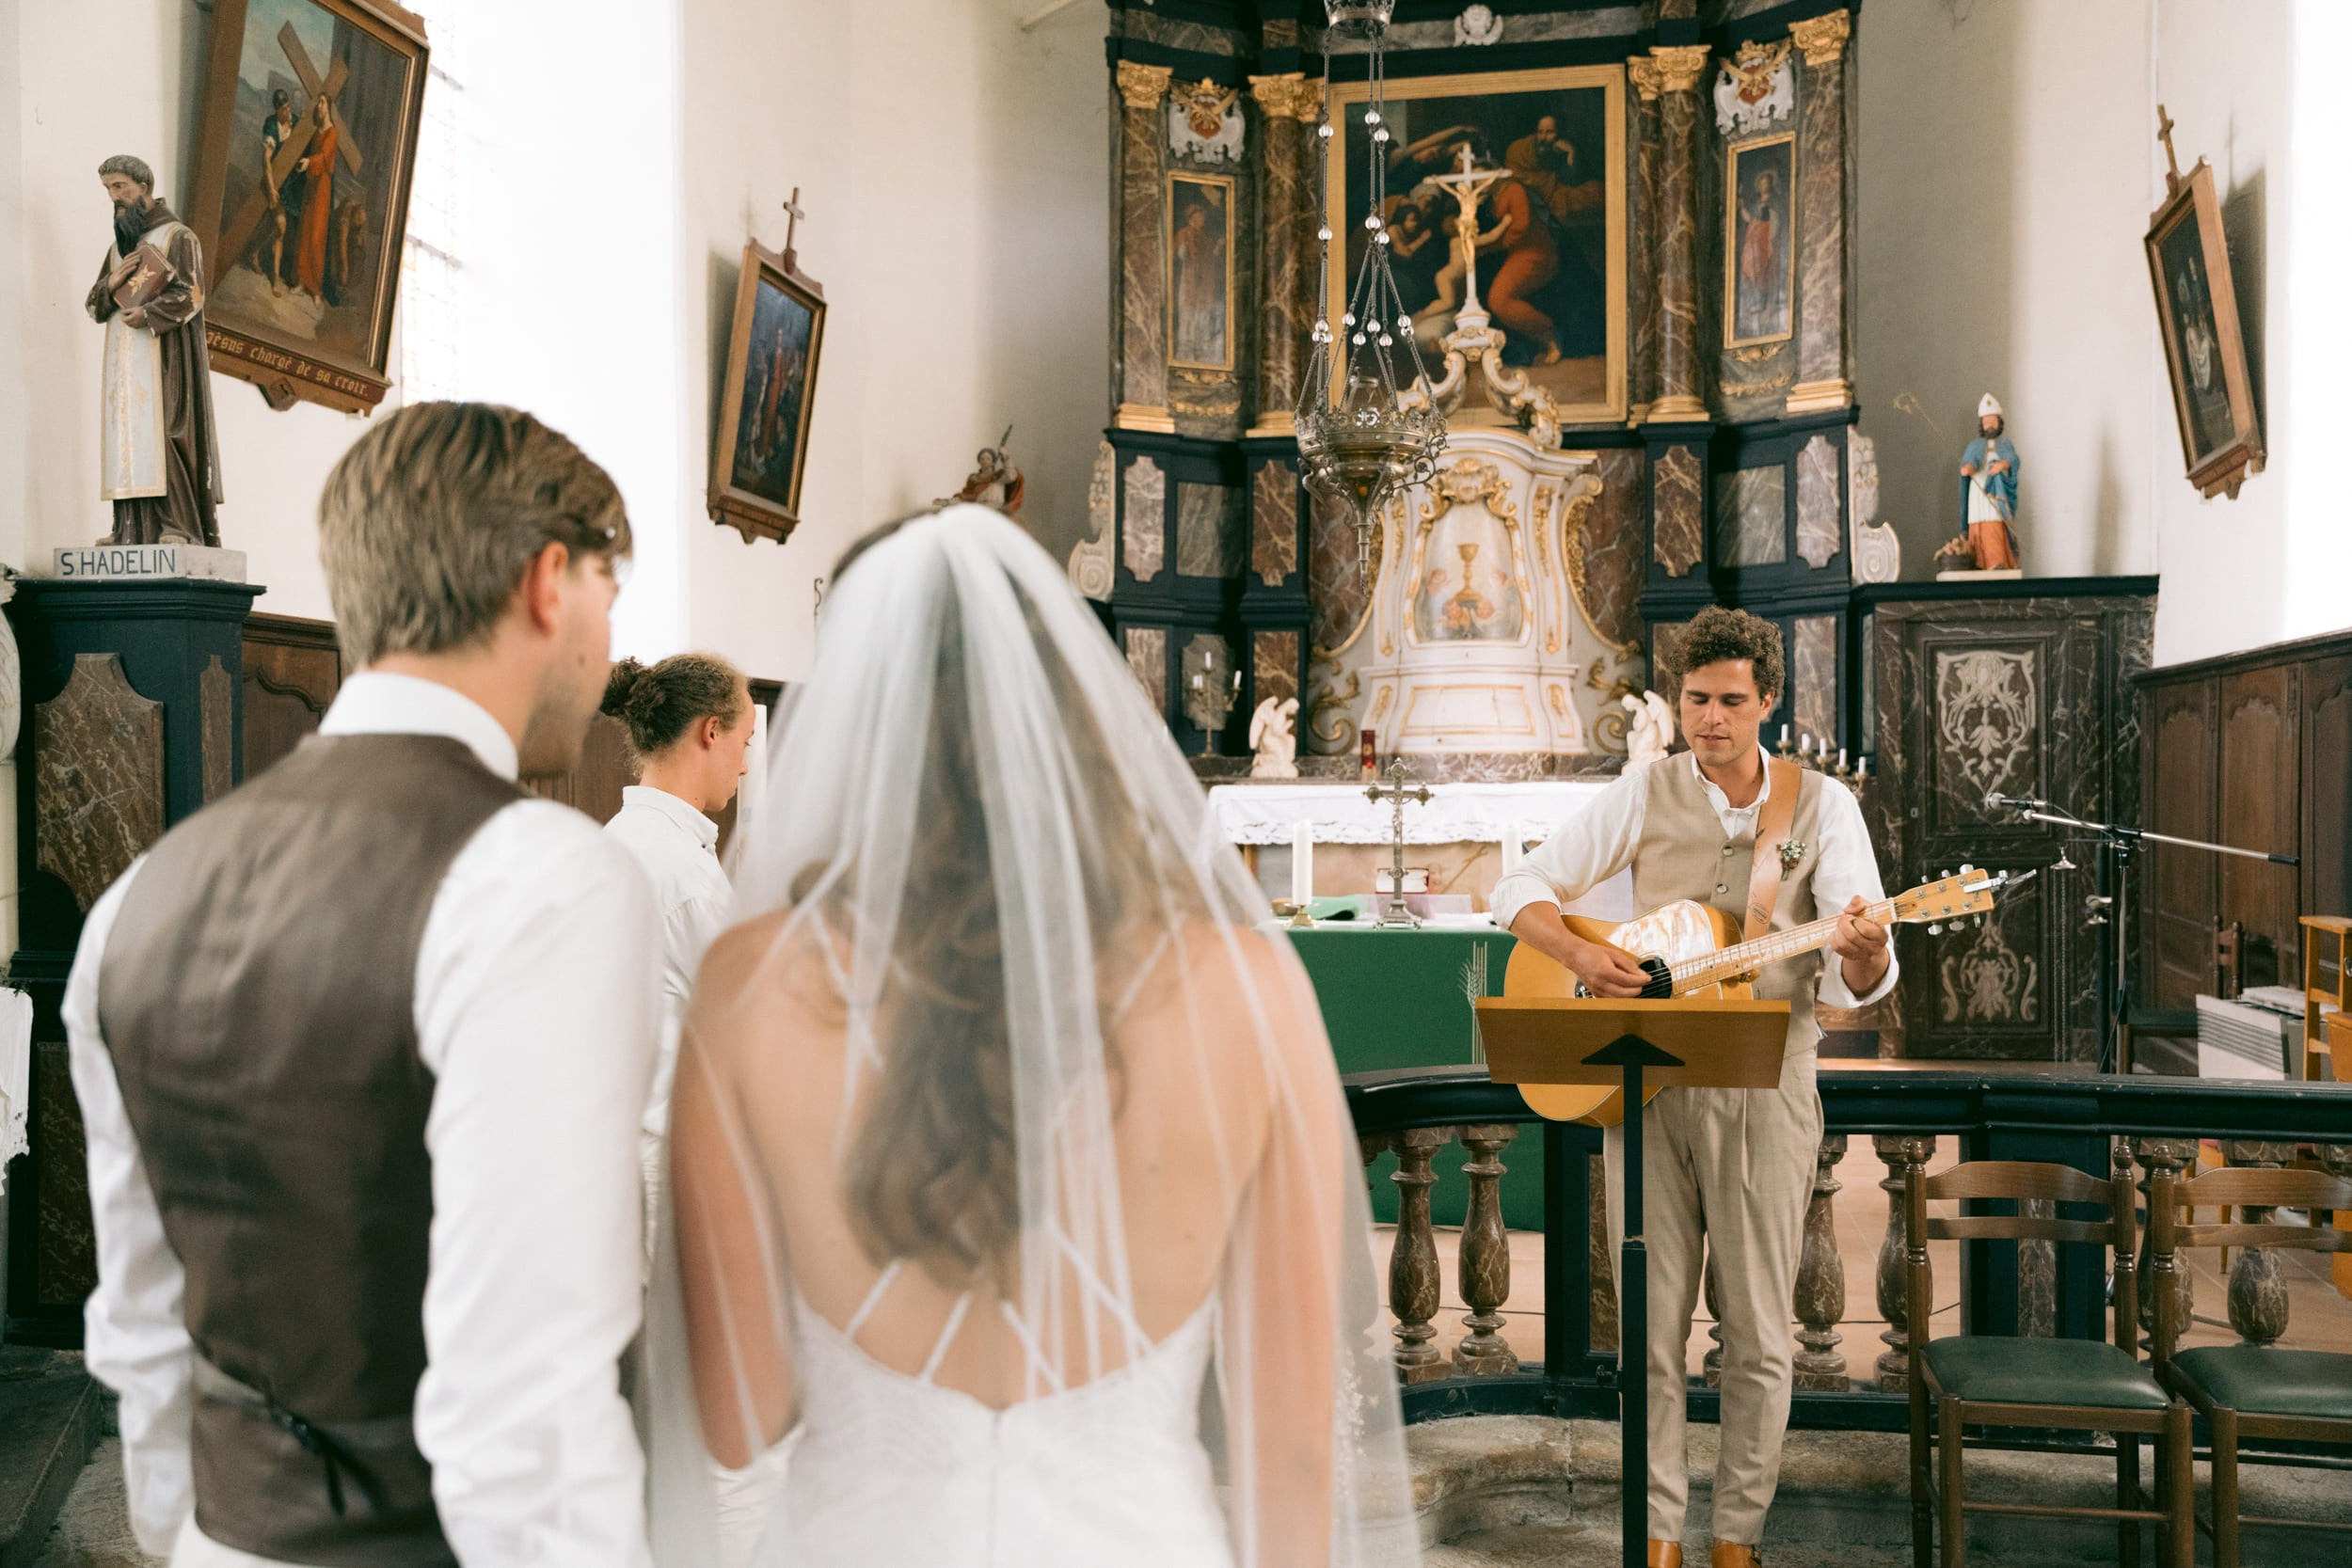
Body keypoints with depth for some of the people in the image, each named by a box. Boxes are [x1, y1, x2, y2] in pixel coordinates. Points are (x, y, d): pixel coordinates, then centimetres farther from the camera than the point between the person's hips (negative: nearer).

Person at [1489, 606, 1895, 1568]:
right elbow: (1521, 890, 5)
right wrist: (1581, 955, -14)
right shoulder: (1644, 794, 4)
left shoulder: (1821, 805, 1)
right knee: (1652, 1326, 6)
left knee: (1759, 1335, 5)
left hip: (1766, 1087, -1)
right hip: (1645, 1082, 1)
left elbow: (1864, 983, -5)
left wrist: (1862, 952, -30)